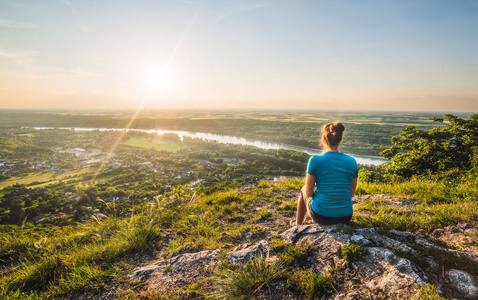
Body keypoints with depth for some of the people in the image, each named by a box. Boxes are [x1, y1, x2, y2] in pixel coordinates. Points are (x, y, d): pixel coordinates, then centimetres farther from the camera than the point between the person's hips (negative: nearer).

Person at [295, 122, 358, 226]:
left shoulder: (315, 160, -15)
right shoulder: (352, 161, -3)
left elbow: (308, 193, -8)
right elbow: (351, 193, 6)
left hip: (321, 216, -4)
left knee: (303, 190, 28)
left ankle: (298, 225, 46)